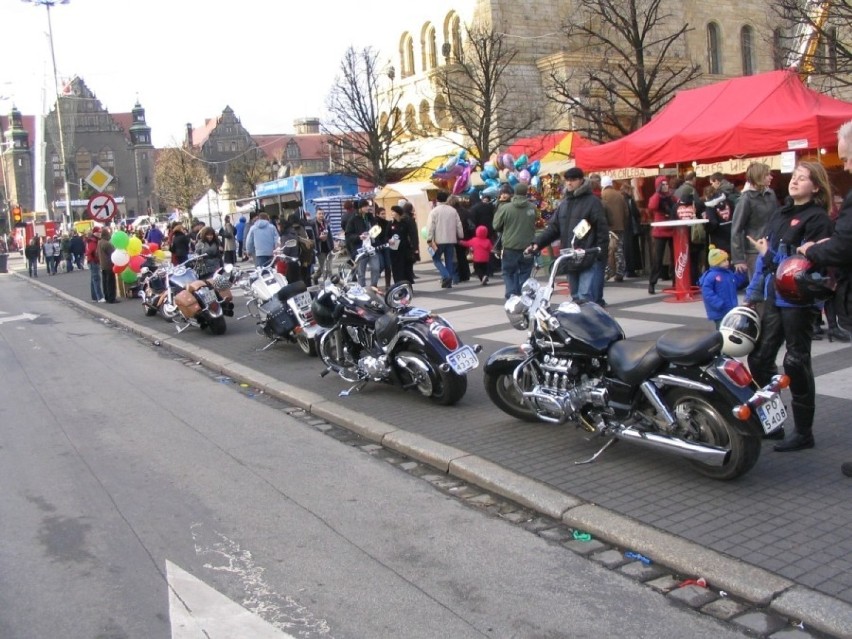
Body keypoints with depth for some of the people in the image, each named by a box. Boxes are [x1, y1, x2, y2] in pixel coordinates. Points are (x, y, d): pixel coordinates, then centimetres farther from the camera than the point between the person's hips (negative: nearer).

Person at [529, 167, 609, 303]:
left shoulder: (592, 201, -4)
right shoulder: (564, 203, 16)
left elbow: (602, 230, -7)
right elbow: (553, 227, 13)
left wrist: (600, 255, -13)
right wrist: (537, 243, -1)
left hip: (589, 260, -7)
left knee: (585, 297, -14)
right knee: (576, 297, 13)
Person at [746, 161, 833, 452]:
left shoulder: (817, 218, -8)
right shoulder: (780, 214, 15)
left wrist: (771, 255, -23)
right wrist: (752, 293, 12)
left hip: (799, 300, -7)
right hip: (774, 296, 8)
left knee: (796, 363, 0)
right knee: (759, 358, 9)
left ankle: (803, 433, 13)